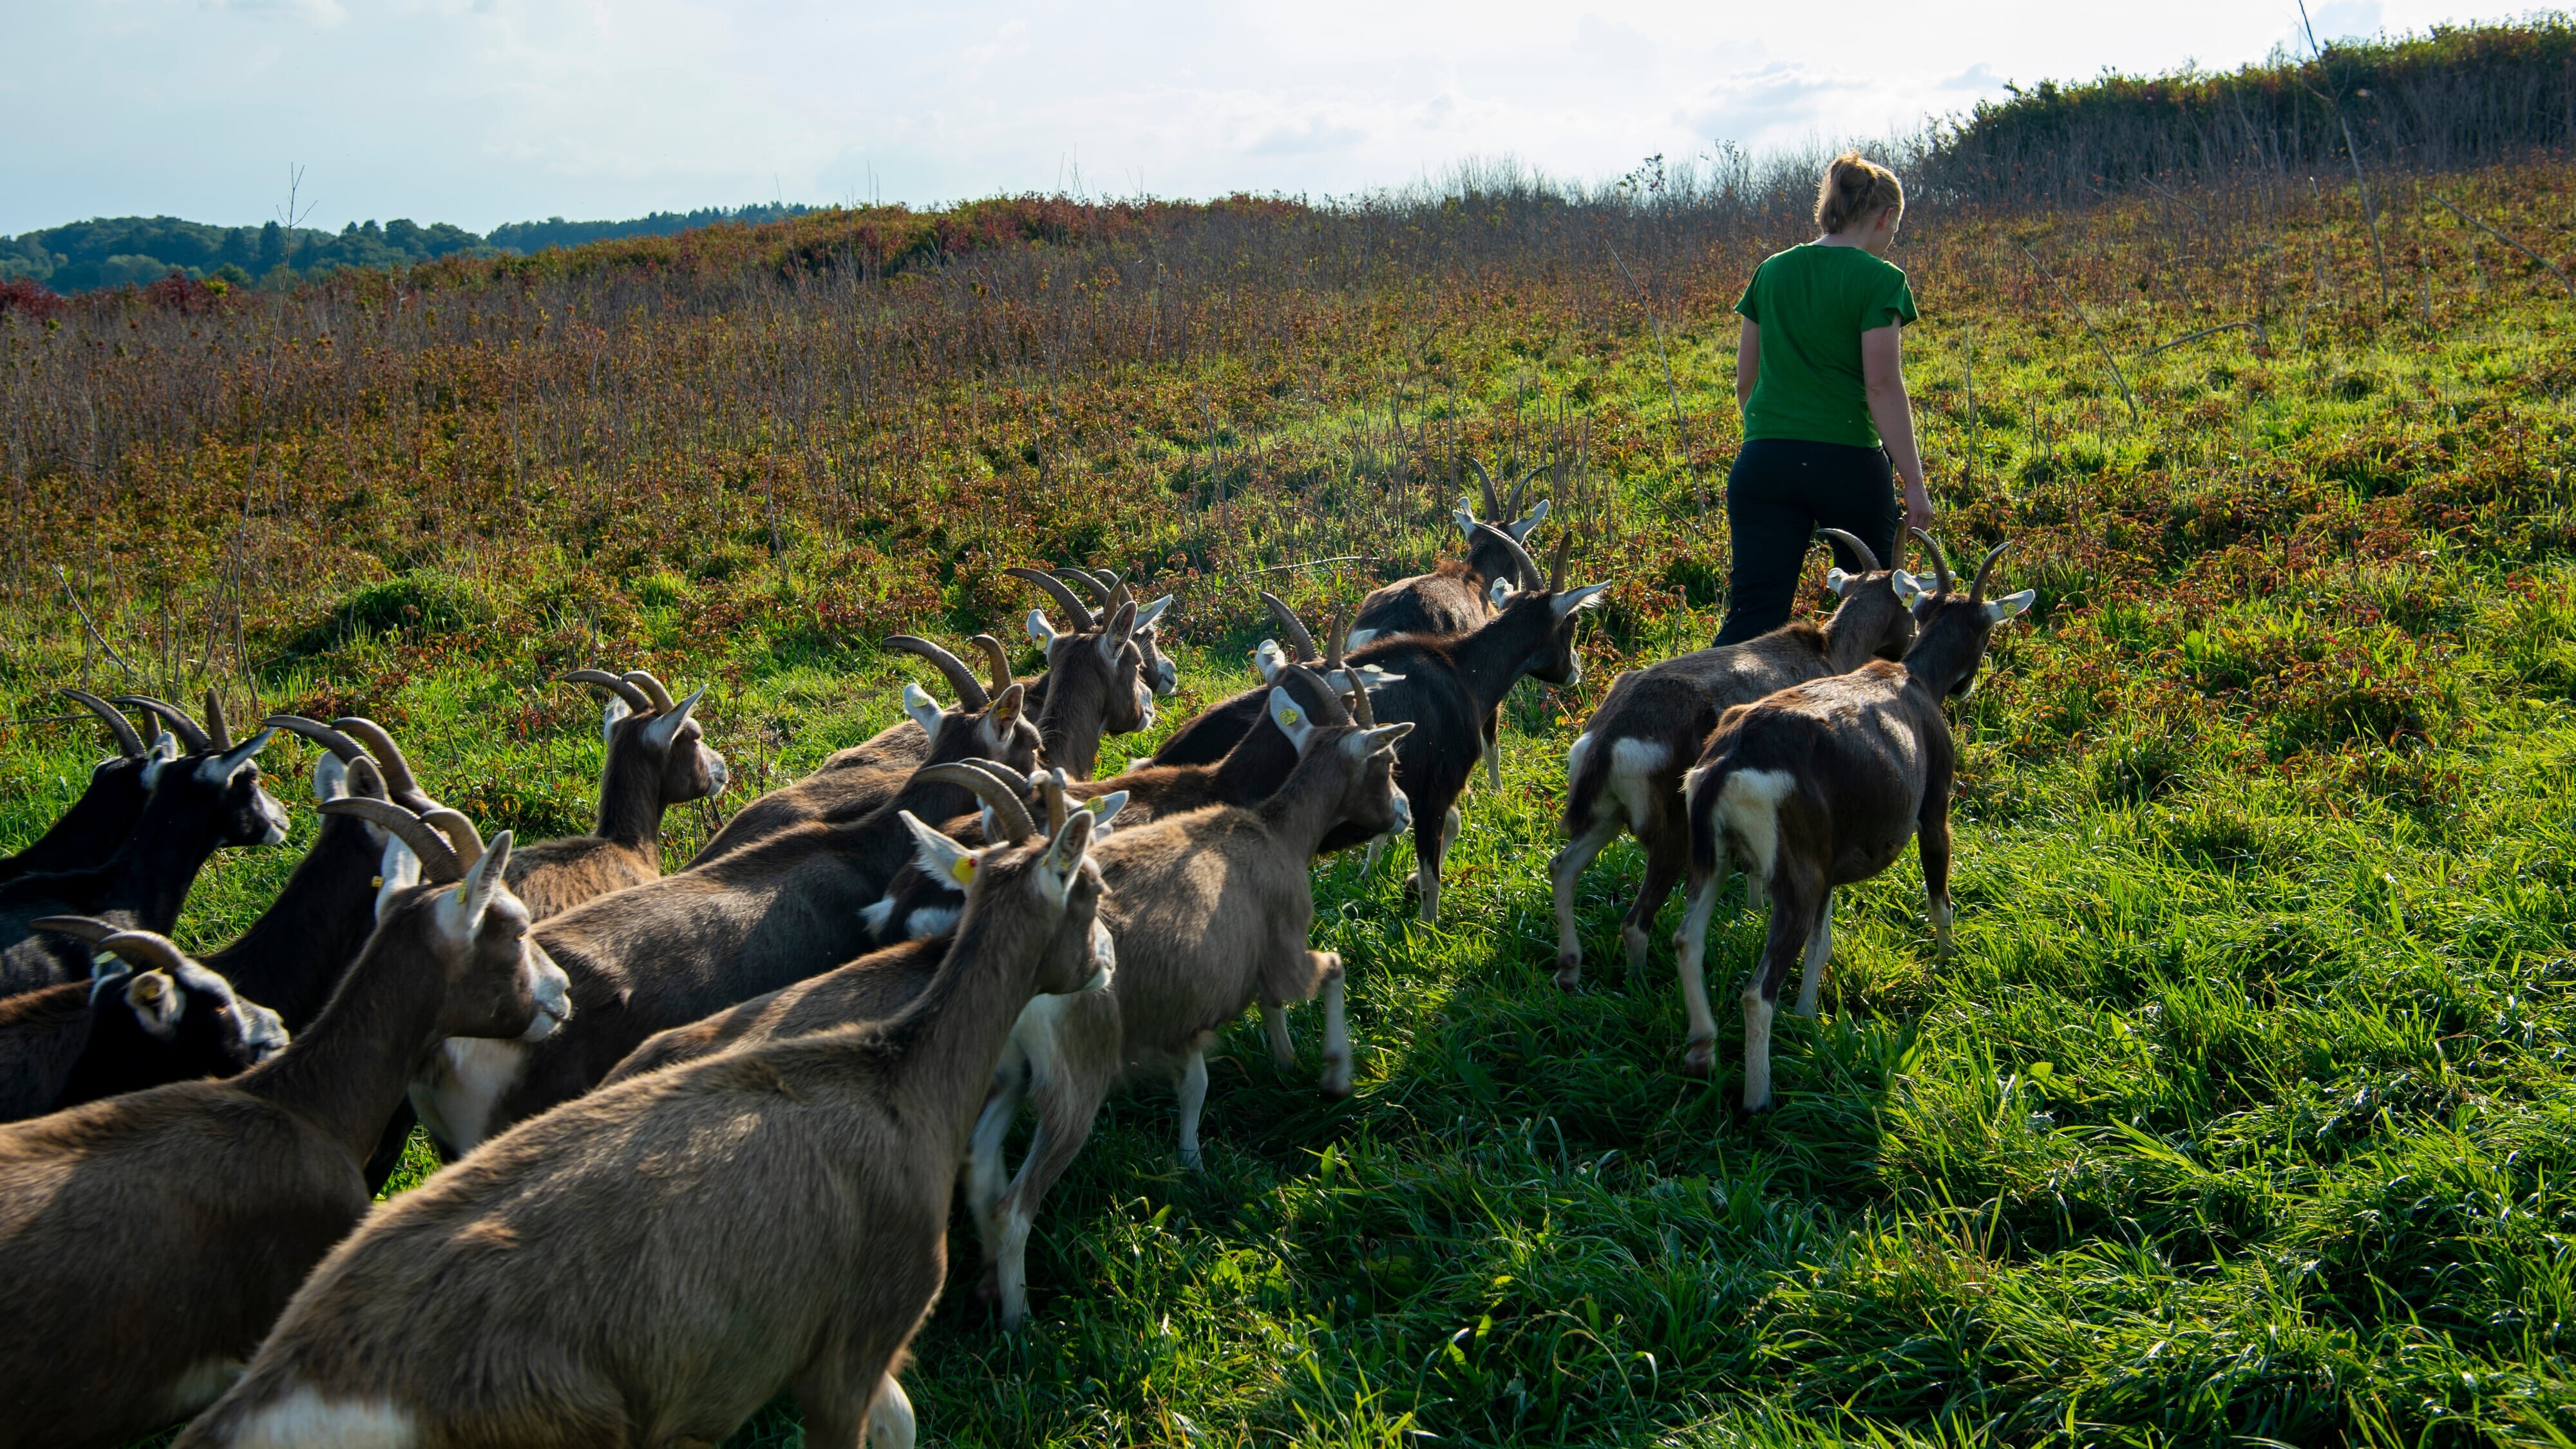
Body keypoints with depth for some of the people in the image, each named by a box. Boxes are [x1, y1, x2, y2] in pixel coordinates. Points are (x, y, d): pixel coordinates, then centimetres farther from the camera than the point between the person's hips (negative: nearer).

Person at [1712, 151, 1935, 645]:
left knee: (1753, 612, -2)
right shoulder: (1878, 280, -5)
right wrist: (1914, 483, -9)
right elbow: (1883, 387, -12)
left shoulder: (1770, 273, 10)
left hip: (1765, 459, 4)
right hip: (1849, 462, -3)